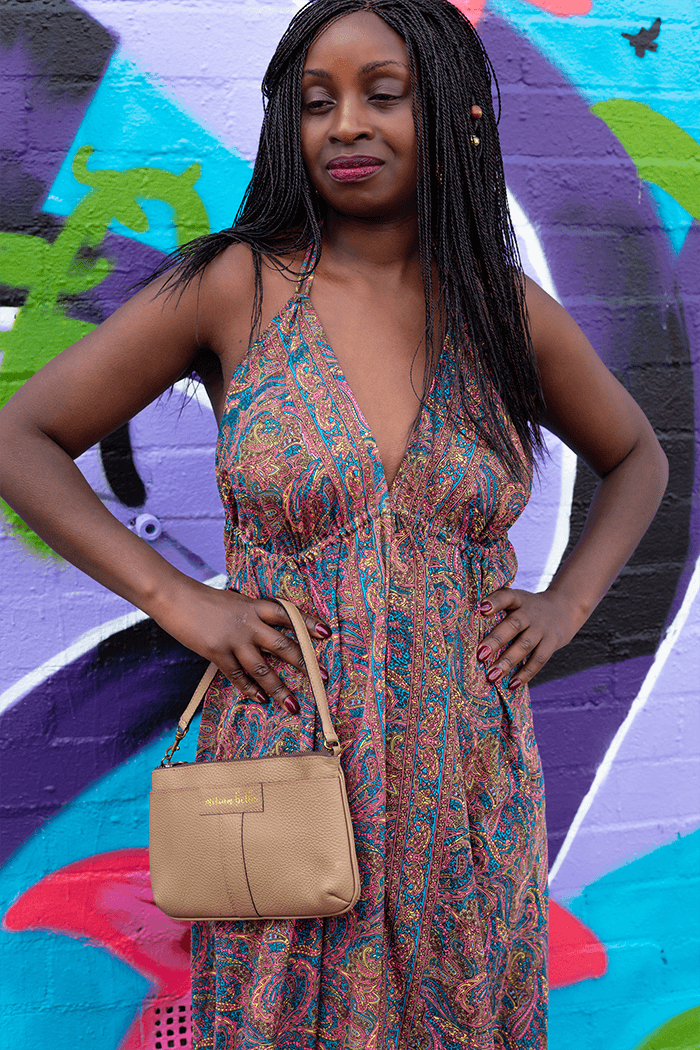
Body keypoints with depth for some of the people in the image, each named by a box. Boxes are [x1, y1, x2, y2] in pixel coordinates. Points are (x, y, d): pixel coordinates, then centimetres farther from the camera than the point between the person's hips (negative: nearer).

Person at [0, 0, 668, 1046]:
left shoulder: (512, 313, 0)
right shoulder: (235, 287, -7)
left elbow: (637, 458, 18)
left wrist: (568, 601, 2)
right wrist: (177, 598, -10)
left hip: (467, 792, 2)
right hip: (287, 760, -2)